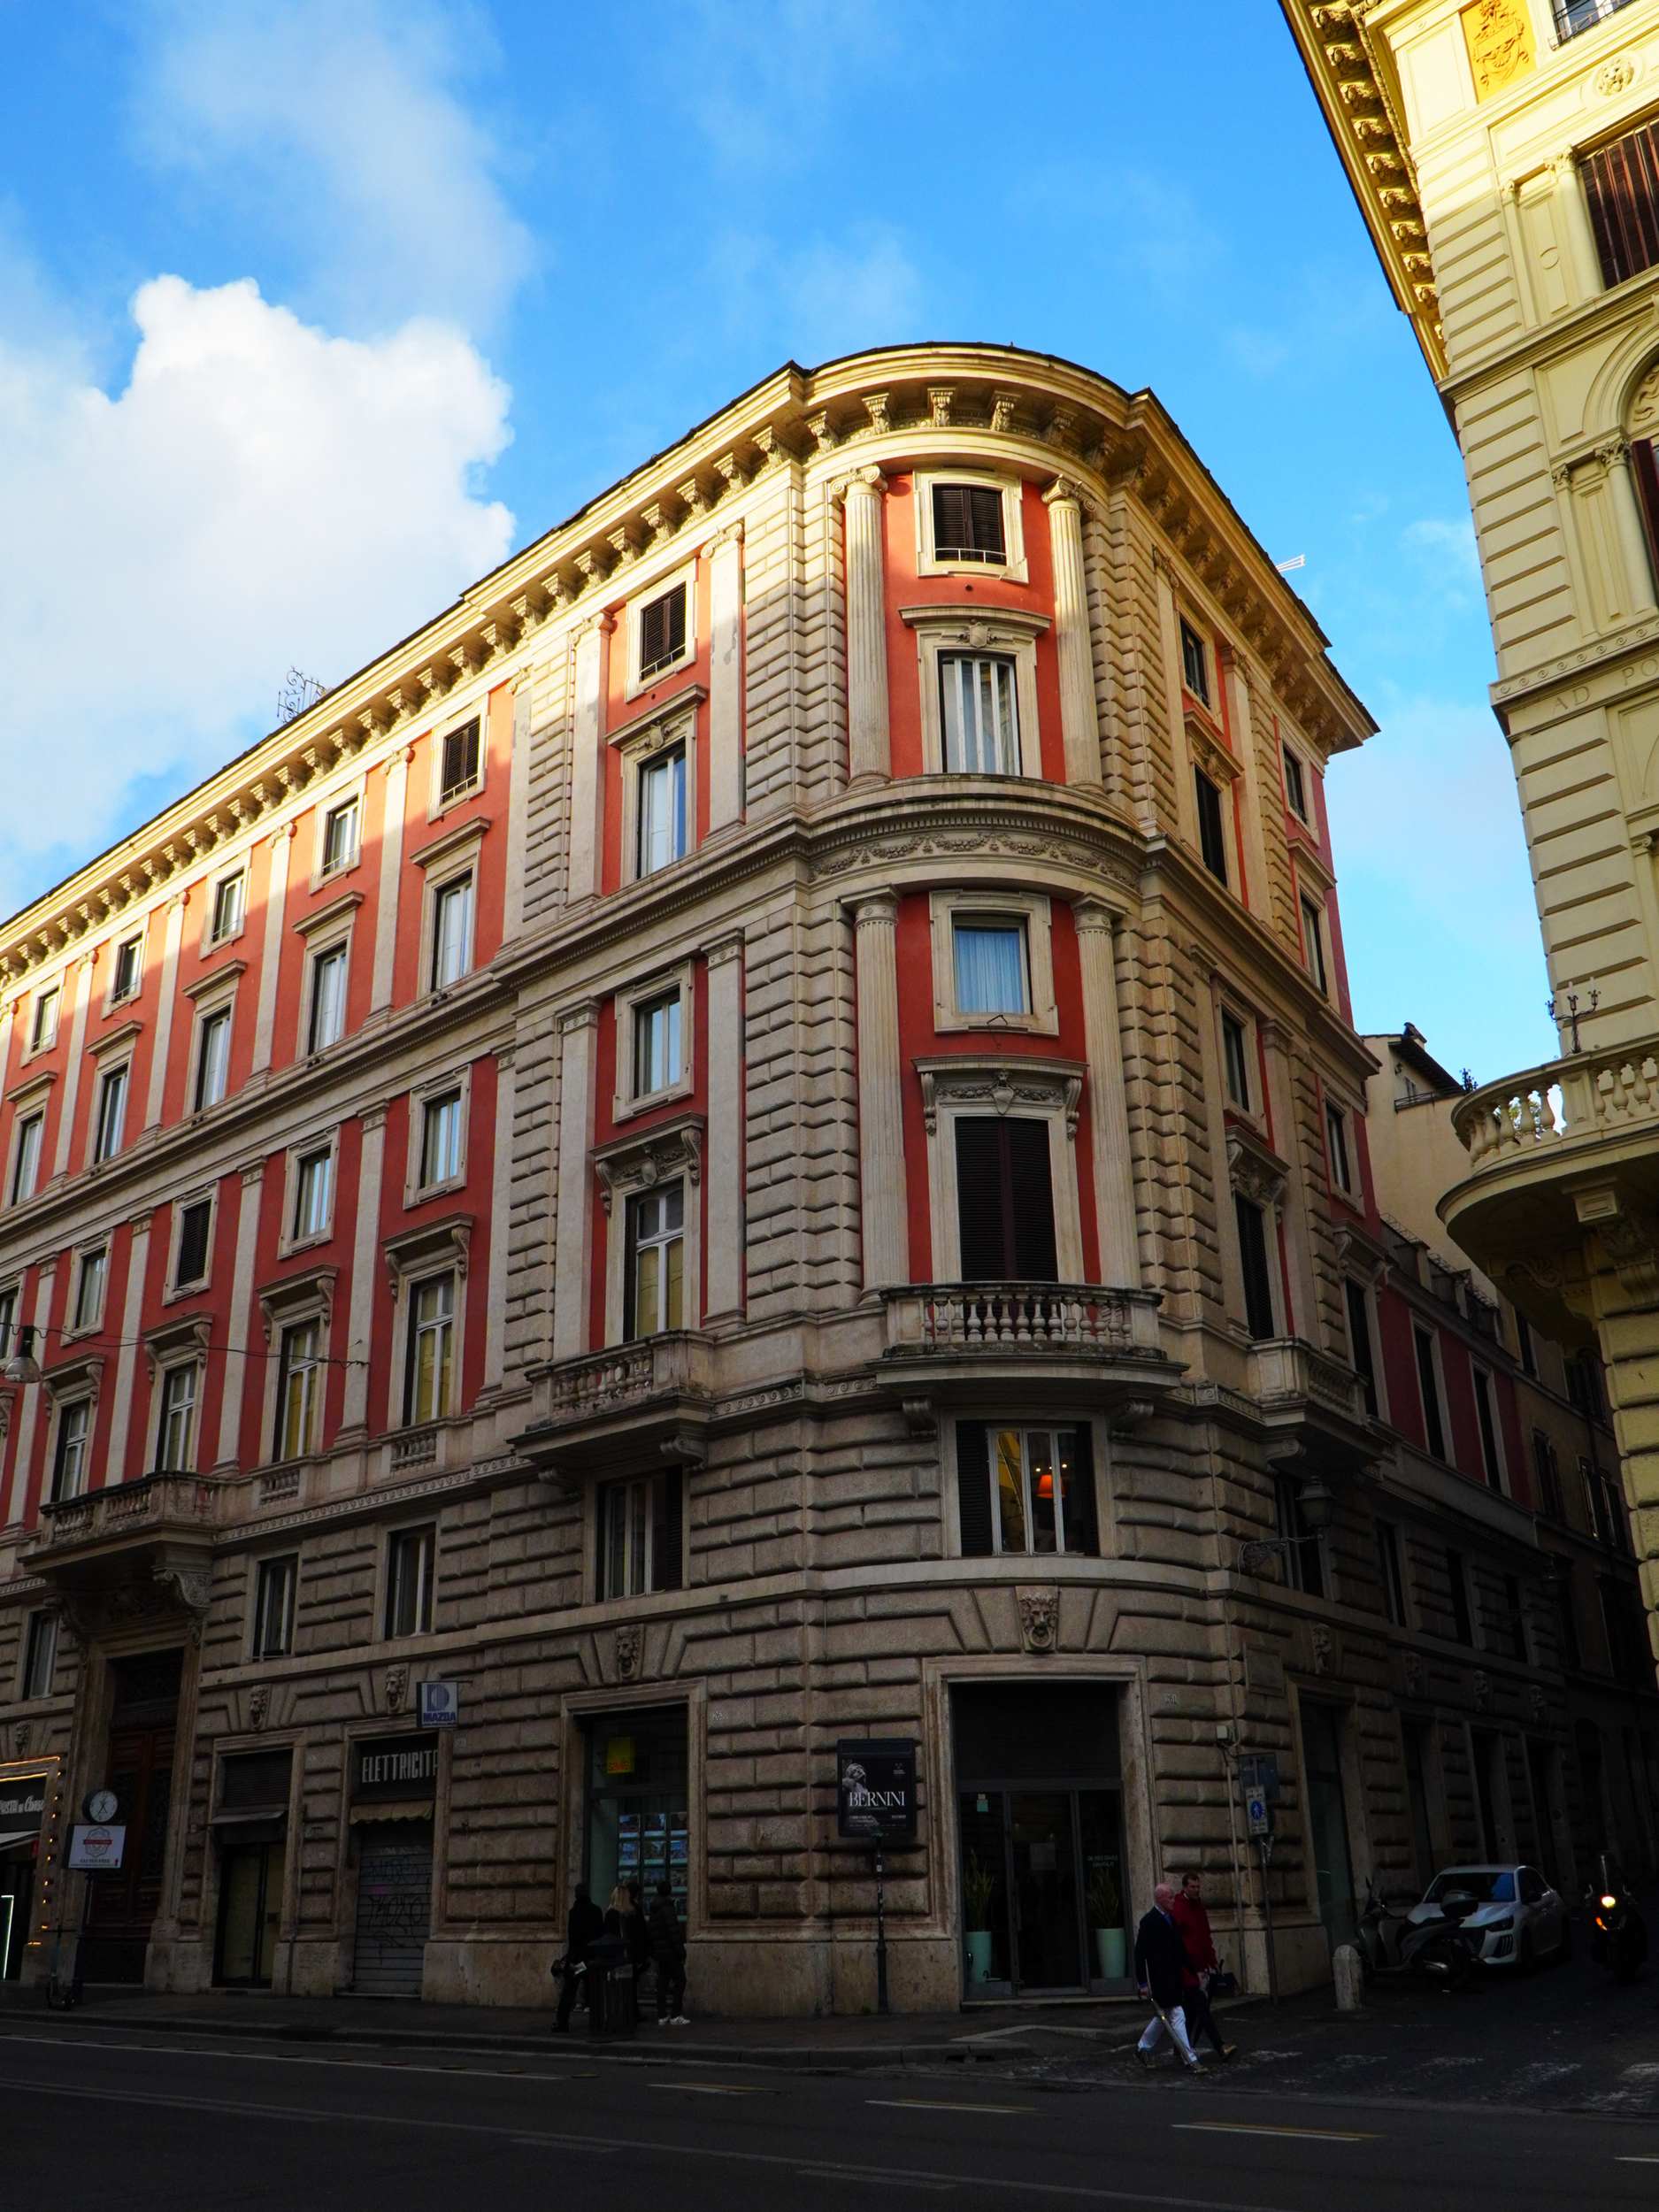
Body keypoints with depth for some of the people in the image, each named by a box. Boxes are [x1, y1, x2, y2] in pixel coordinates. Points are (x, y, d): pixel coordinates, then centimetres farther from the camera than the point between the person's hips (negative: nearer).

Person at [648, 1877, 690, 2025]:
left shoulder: (654, 1910, 13)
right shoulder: (667, 1909, -14)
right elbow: (674, 1934, -18)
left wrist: (653, 1952, 20)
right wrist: (681, 1953, -15)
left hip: (659, 1952, 9)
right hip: (670, 1952, -9)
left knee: (662, 1983, 10)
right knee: (680, 1980, -4)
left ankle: (662, 2016, 11)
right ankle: (675, 2015, -8)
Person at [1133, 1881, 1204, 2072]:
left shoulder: (1170, 1920, 12)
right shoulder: (1149, 1922, -14)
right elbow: (1139, 1954, -14)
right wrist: (1143, 1983, -15)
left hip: (1173, 1978, 9)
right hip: (1160, 1980, -9)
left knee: (1164, 2016, 18)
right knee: (1177, 2017, -8)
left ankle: (1144, 2046, 34)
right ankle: (1190, 2060, -3)